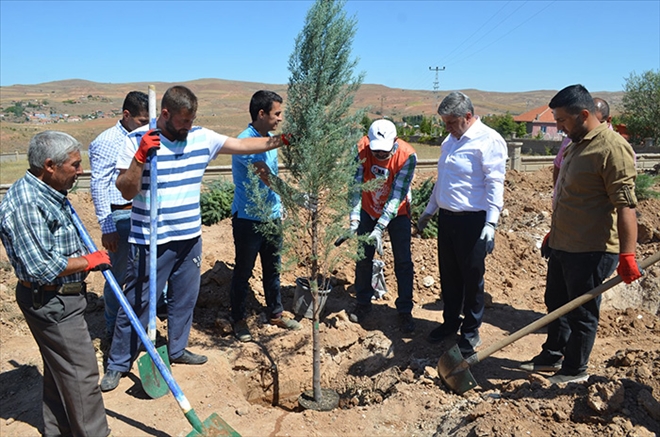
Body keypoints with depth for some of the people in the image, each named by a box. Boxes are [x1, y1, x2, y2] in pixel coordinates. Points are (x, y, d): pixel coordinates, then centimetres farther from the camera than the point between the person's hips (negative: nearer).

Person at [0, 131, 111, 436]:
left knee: (59, 368, 22)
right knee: (81, 373, 1)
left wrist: (90, 256, 9)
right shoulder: (26, 205, -26)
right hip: (51, 303, -10)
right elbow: (42, 269, -29)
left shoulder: (49, 192, 6)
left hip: (62, 297, 10)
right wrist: (89, 261, -17)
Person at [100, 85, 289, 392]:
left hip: (190, 238, 5)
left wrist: (280, 140, 0)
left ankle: (177, 349, 39)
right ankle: (118, 364, 23)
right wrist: (140, 156, -26)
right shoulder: (137, 140, -10)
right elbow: (127, 191, -13)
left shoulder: (202, 137, 2)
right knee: (136, 303, 5)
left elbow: (244, 145, 5)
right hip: (149, 241, -5)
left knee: (184, 299, 18)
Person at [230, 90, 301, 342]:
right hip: (248, 219, -7)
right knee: (243, 272, 8)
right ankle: (239, 320, 25)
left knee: (272, 269, 18)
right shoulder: (246, 141, -19)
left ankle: (276, 314, 34)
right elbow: (266, 177, -30)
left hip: (272, 216, 8)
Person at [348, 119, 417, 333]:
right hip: (368, 210, 2)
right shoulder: (361, 149, -24)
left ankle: (405, 311, 14)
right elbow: (355, 185, -23)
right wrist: (354, 219, -34)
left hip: (397, 212, -2)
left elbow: (397, 195, -28)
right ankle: (363, 304, 27)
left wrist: (380, 228, -33)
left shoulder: (407, 156, -28)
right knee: (363, 257, 8)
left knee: (403, 262, -1)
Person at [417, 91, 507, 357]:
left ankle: (471, 330, 21)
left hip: (472, 221, -7)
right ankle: (450, 321, 31)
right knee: (449, 275, 15)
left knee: (472, 278, 5)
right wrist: (429, 211, 23)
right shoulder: (450, 140, 14)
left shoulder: (488, 141, -12)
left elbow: (495, 184, -18)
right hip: (446, 217, 8)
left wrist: (491, 223, -25)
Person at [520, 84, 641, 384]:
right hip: (563, 246, 9)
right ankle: (552, 357, 37)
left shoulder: (612, 148, -19)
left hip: (591, 251, -9)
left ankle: (575, 370, 24)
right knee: (556, 303, 20)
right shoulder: (576, 145, 12)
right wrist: (553, 234, 25)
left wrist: (627, 254, -29)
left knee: (582, 312, 7)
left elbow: (625, 205, -24)